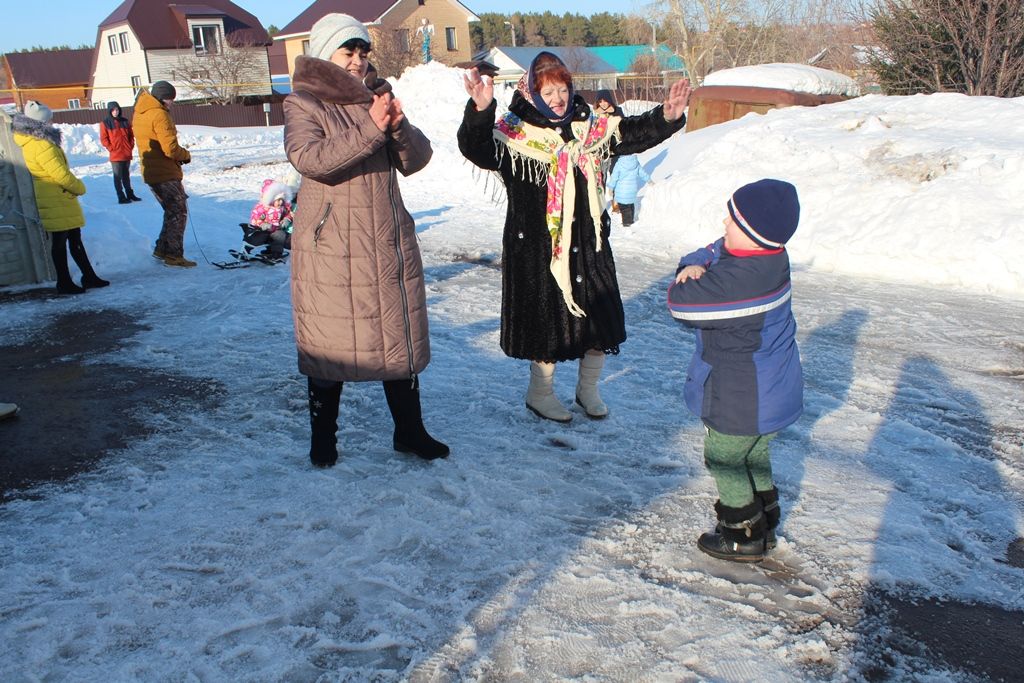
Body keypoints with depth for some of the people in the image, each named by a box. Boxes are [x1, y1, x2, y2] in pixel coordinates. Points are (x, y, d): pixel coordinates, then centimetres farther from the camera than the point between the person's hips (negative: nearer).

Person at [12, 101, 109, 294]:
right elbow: (60, 174, -22)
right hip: (56, 201, -10)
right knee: (60, 242, -1)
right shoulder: (41, 146, -20)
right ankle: (64, 282, 6)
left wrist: (75, 187, 4)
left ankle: (89, 277, 21)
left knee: (75, 239, 14)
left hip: (60, 200, 10)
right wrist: (79, 188, -6)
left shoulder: (34, 141, 12)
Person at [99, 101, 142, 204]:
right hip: (115, 155, -4)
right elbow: (103, 139, -4)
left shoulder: (124, 121, 9)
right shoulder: (105, 123, -2)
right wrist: (111, 148, -11)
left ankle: (130, 194, 22)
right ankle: (121, 197, 2)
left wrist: (131, 146, 4)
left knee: (126, 175, 14)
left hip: (127, 154, 4)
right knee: (118, 176, 0)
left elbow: (131, 135, 15)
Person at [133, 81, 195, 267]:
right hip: (166, 174, -9)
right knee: (179, 213, -1)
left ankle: (161, 250, 24)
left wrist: (179, 156, 8)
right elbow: (170, 148, -22)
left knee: (172, 212, 20)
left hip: (150, 173, 9)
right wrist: (186, 155, -3)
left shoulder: (139, 115, 14)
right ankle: (174, 255, 0)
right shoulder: (159, 114, -16)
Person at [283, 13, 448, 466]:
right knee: (329, 343, 3)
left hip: (390, 243, 5)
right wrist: (370, 129, -27)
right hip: (331, 248, -4)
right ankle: (323, 438, 20)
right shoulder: (303, 103, -1)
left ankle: (410, 432, 23)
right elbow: (308, 157, -21)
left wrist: (399, 126, -14)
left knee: (400, 336, 9)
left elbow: (417, 160, 5)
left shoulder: (377, 97, 12)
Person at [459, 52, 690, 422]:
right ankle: (540, 393, 30)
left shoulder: (590, 129, 6)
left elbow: (634, 132, 7)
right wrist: (480, 111, -42)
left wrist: (666, 116, -11)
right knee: (547, 319, 6)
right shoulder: (514, 134, -8)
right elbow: (476, 149, -24)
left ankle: (588, 388, 34)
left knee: (600, 317, 12)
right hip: (537, 246, -5)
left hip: (588, 242, 5)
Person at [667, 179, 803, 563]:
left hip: (741, 398, -10)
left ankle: (744, 538, 20)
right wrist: (695, 265, -15)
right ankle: (764, 526, 37)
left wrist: (687, 281, -4)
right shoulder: (772, 258, -1)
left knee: (724, 460, 8)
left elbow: (680, 304, -25)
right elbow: (714, 252, 7)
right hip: (773, 388, 10)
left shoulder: (738, 280, -32)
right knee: (754, 457, 24)